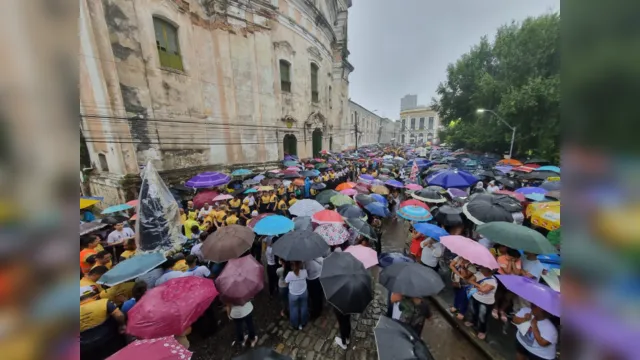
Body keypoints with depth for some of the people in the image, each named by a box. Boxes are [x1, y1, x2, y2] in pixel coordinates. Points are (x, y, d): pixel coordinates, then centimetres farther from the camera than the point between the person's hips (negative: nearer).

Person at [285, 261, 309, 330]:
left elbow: (286, 281, -13)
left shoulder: (290, 274, -32)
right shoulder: (304, 271, -24)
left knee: (294, 310, 24)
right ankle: (303, 323, 46)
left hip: (293, 295, -2)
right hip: (304, 293, 2)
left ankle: (295, 325, 44)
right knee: (303, 308, 25)